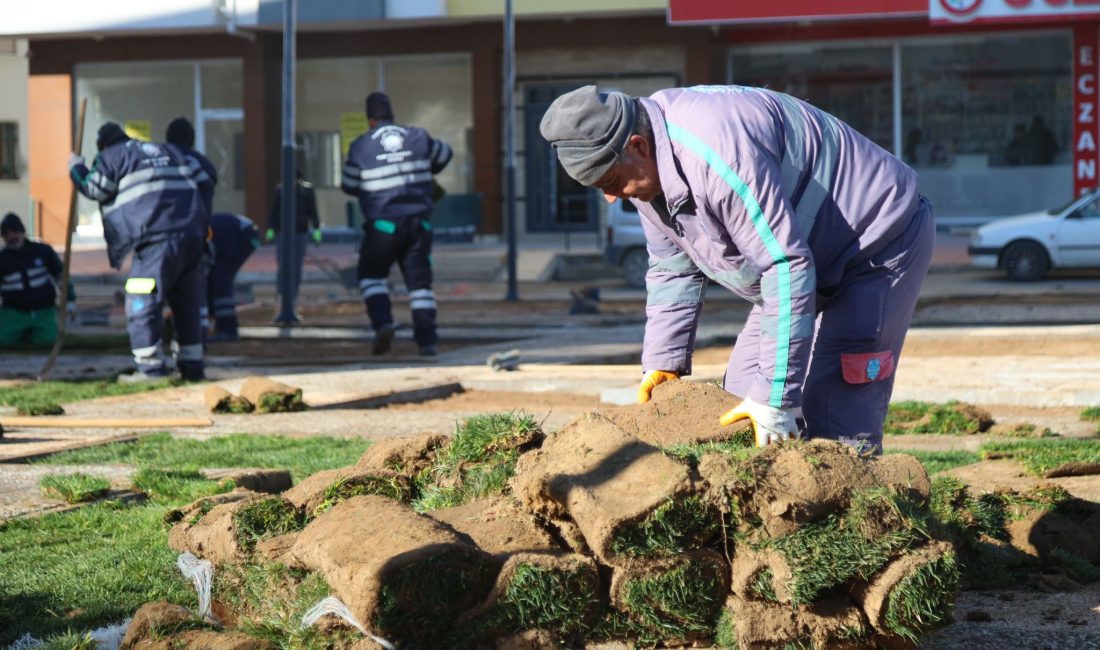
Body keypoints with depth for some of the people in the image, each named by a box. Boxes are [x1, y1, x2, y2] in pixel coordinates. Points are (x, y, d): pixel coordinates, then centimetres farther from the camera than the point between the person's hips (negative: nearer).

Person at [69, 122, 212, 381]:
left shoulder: (113, 156, 9)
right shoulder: (170, 152, 28)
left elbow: (94, 189, 9)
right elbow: (203, 181, 23)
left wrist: (77, 168, 25)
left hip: (158, 239, -7)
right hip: (193, 236, 7)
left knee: (142, 304, -3)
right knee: (187, 304, 14)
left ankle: (151, 367, -8)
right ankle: (191, 365, 14)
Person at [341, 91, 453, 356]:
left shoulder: (360, 147, -5)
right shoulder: (418, 137, 4)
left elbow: (349, 185, 5)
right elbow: (444, 154, 22)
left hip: (383, 224, -2)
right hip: (419, 221, 2)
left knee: (371, 274, 15)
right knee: (419, 280, 8)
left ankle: (382, 322, -7)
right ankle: (427, 340, 0)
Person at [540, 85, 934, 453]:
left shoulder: (716, 152, -35)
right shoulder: (646, 167, -5)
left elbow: (787, 267, -34)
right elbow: (673, 270, 8)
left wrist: (777, 396, -32)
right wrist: (663, 363, 1)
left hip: (879, 242, -9)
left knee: (835, 422, -18)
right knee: (742, 394, 5)